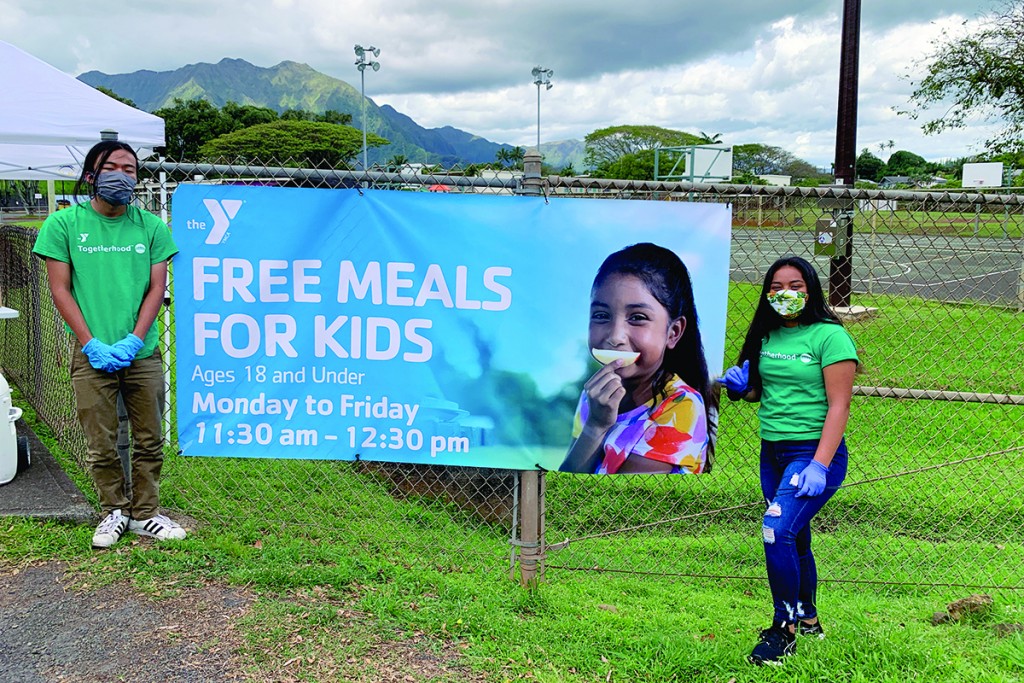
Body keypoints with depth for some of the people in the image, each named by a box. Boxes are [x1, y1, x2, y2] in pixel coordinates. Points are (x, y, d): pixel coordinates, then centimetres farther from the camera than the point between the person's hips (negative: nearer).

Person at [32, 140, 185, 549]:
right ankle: (114, 511, 24)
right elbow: (60, 289, -2)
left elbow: (157, 288, 2)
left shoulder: (151, 226, 4)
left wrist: (133, 341, -10)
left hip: (142, 355, 2)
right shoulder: (63, 224, 0)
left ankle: (144, 514, 22)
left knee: (149, 442, 8)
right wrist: (91, 344, -10)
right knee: (101, 445, 5)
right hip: (91, 357, -1)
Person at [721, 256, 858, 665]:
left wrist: (819, 465, -22)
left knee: (778, 530, -19)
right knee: (795, 539, 17)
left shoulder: (830, 336, -10)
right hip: (772, 451, 7)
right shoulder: (768, 336, 8)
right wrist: (740, 386, -2)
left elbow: (839, 405, -15)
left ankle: (785, 630, -3)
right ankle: (808, 619, 35)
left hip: (814, 451, -7)